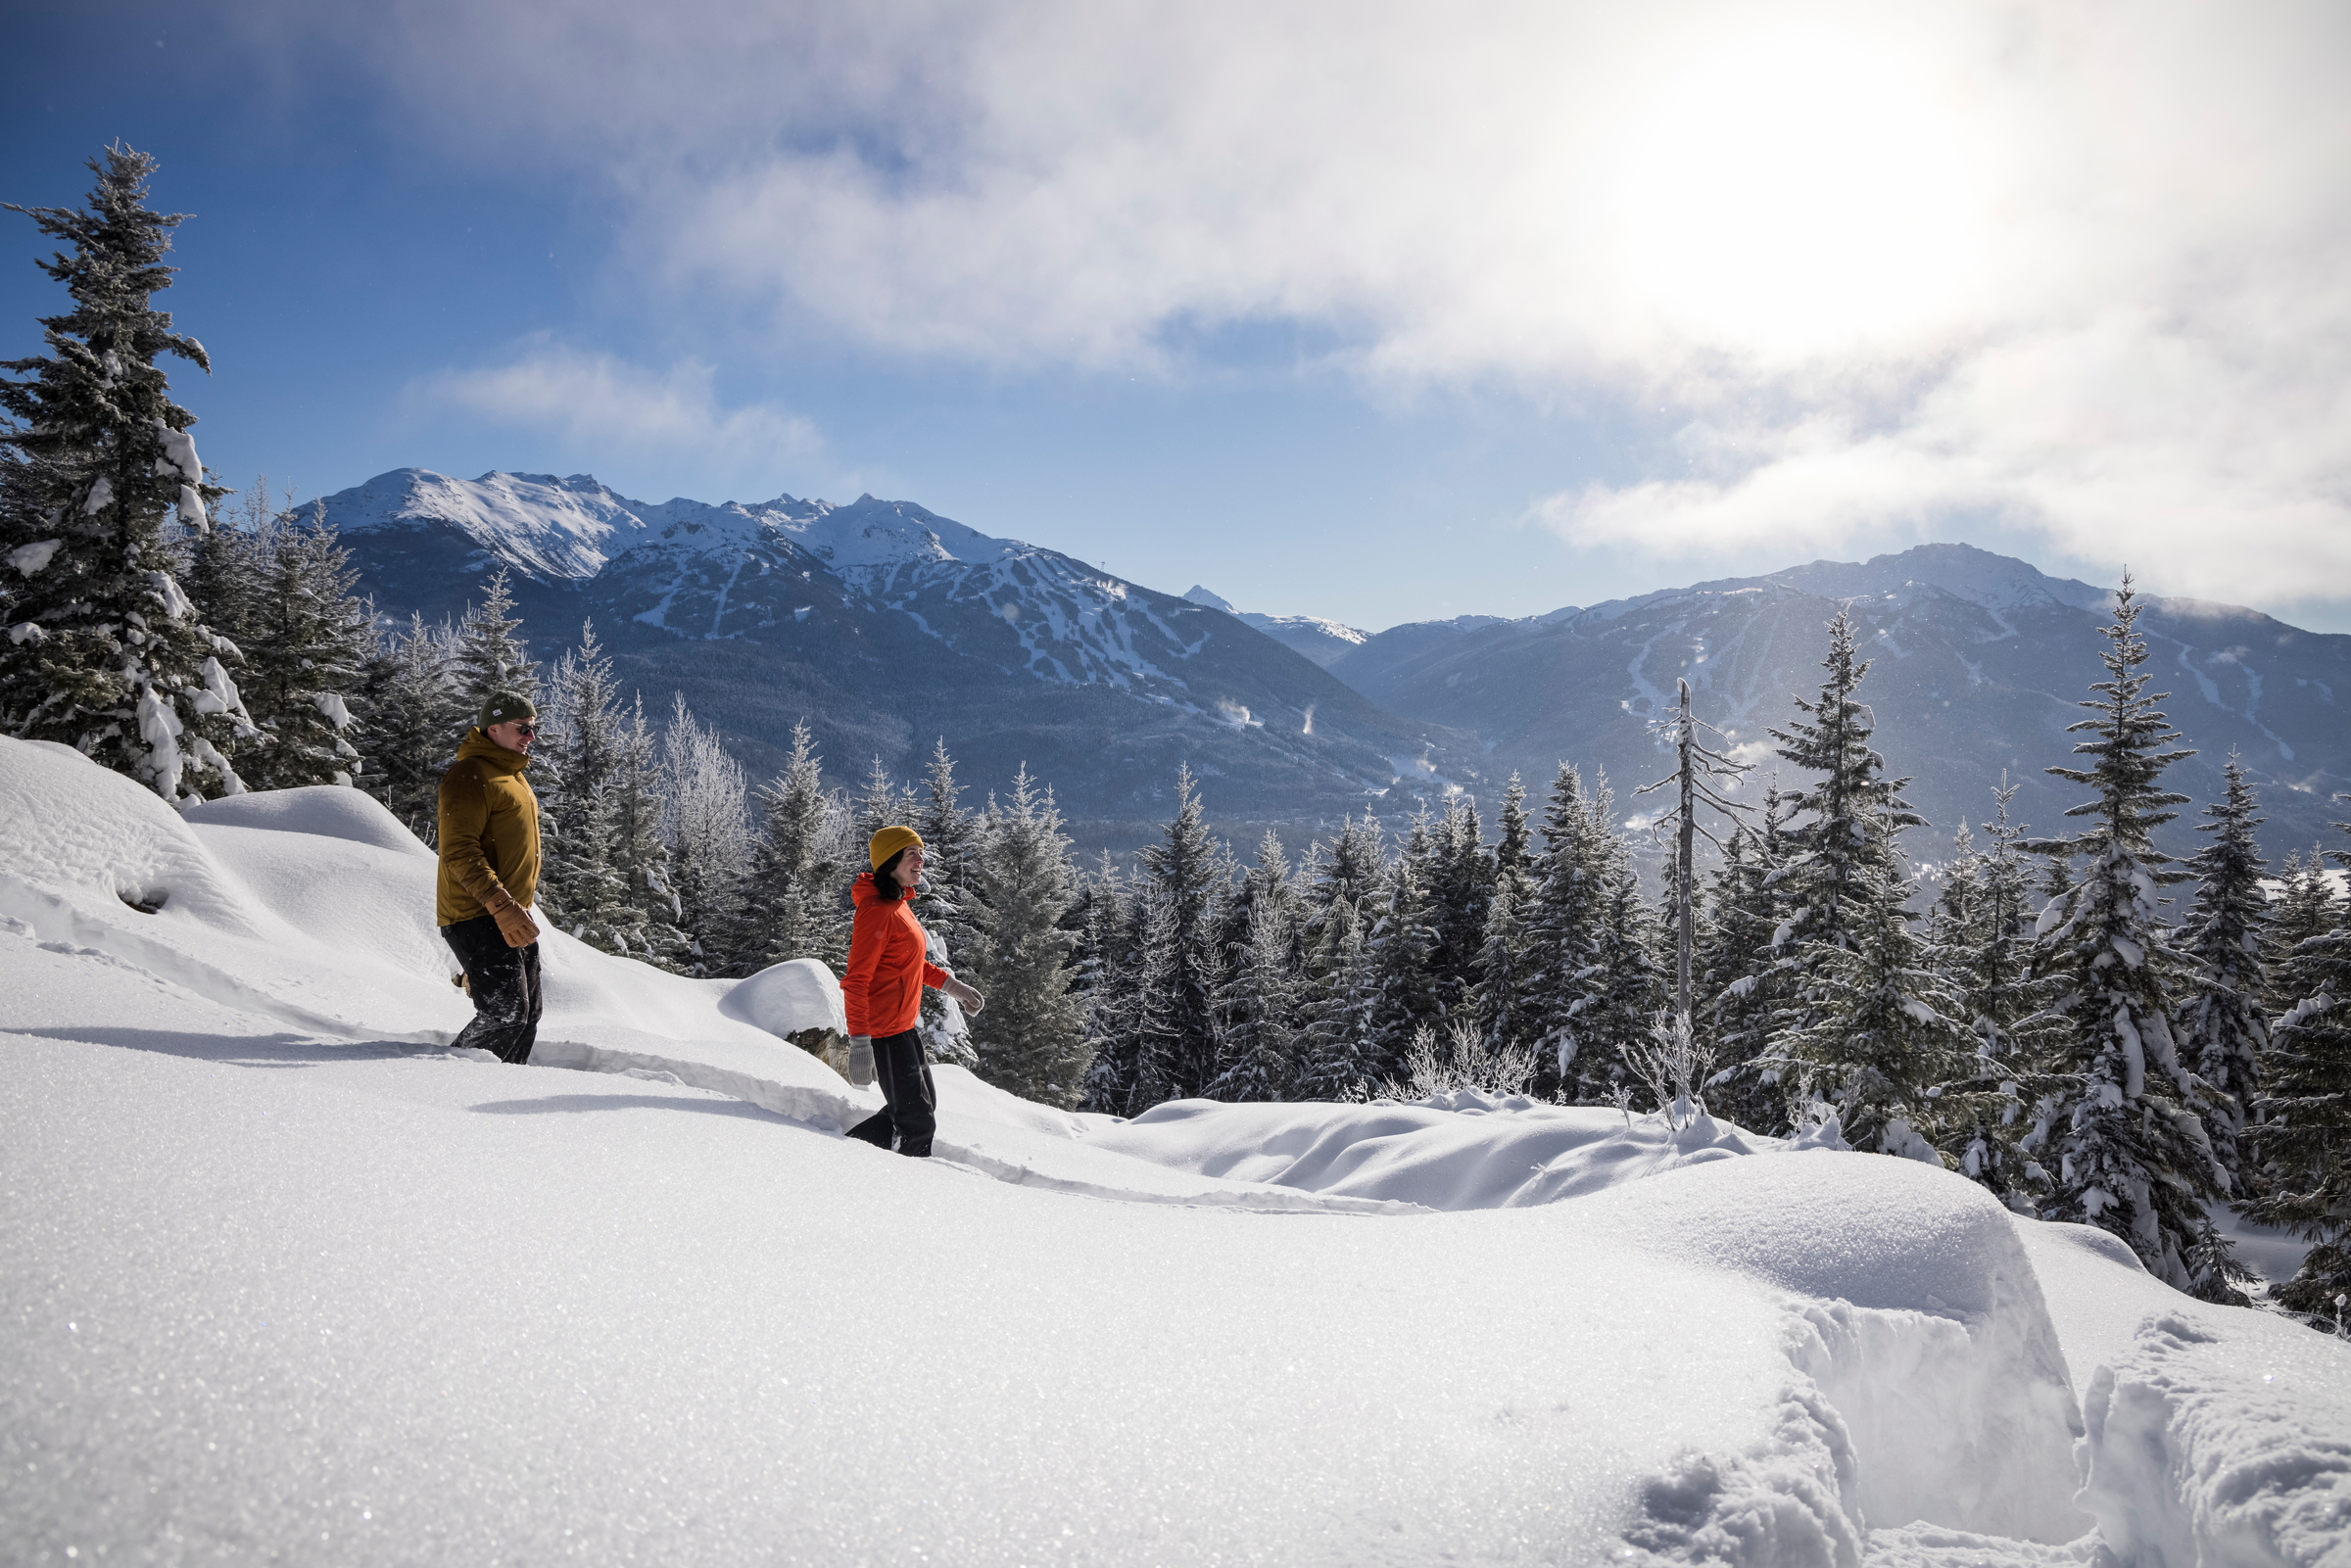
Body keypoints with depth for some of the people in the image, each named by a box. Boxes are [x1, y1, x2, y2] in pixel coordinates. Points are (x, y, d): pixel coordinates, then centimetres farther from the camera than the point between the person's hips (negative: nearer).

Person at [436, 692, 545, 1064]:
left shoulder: (513, 776, 20)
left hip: (512, 916, 10)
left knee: (527, 1017, 9)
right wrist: (501, 906, -28)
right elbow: (460, 852, -21)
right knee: (506, 1013, -16)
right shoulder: (470, 775, -12)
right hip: (477, 917, -10)